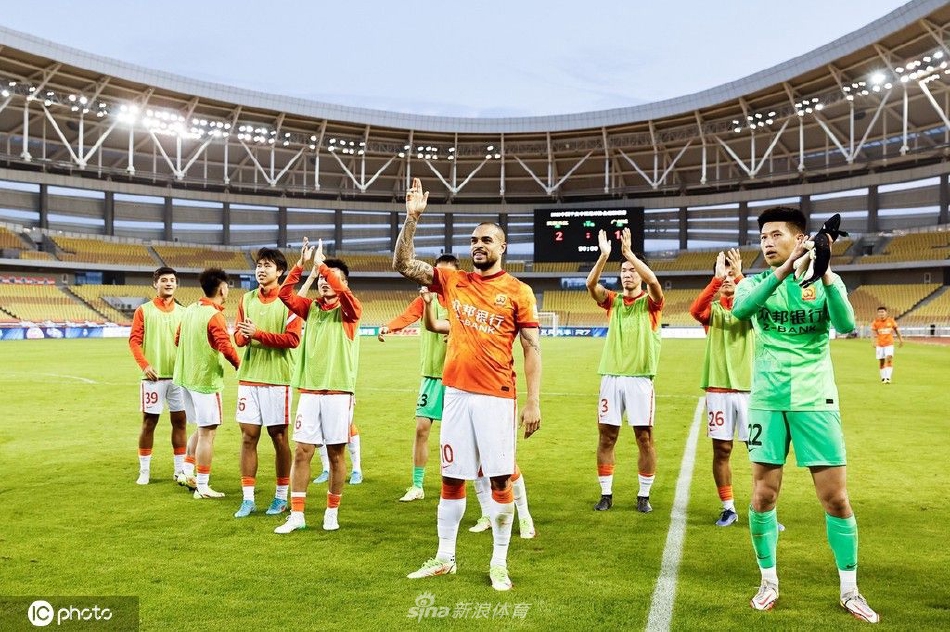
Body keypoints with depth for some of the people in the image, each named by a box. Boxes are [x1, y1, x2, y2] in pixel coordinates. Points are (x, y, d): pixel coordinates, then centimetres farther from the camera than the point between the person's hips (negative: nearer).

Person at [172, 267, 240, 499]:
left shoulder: (190, 310, 8)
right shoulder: (214, 315, -17)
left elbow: (177, 340, 18)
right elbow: (225, 346, -24)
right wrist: (238, 364, -7)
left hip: (186, 377, 8)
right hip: (206, 379, -8)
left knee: (202, 430, 22)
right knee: (207, 433, 0)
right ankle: (202, 487, 5)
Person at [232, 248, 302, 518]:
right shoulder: (247, 299, 11)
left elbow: (293, 338, -13)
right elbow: (238, 336, 10)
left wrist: (258, 334, -18)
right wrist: (243, 335, -13)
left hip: (277, 378, -4)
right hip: (248, 377, 4)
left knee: (278, 437, 4)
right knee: (248, 436, 5)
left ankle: (281, 497, 17)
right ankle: (248, 499, 13)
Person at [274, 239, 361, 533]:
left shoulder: (350, 311, -1)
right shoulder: (311, 308, 10)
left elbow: (344, 294, -22)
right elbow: (284, 293, -3)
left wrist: (321, 264, -20)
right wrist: (301, 264, -12)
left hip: (338, 393, -3)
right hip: (308, 391, 3)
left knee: (335, 454, 6)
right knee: (302, 452, 3)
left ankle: (332, 512, 20)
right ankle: (296, 515, 11)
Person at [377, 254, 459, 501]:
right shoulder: (426, 297, 3)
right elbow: (407, 316, -14)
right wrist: (388, 326, -35)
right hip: (430, 374, 1)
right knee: (421, 428, -1)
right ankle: (417, 486, 12)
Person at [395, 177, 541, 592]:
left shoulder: (518, 292, -1)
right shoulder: (452, 281, 8)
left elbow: (532, 348, -3)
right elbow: (402, 264, 5)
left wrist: (533, 401, -10)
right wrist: (412, 217, -6)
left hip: (497, 398, -3)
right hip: (456, 393, 3)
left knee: (500, 478, 2)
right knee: (451, 478, 11)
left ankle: (499, 563, 18)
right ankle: (444, 558, 25)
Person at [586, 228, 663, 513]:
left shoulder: (650, 303, 4)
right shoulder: (613, 301, 11)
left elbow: (653, 279, -17)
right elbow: (591, 283, -6)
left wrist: (629, 252, -20)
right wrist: (604, 255, -19)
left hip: (640, 379, -2)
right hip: (610, 377, 3)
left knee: (645, 438, 3)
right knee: (606, 436, 5)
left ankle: (644, 495, 16)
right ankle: (606, 494, 16)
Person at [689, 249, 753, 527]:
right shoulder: (712, 310, 6)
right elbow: (695, 309, -18)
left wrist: (739, 275, -27)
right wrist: (717, 277, -28)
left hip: (749, 389, 0)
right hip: (718, 390, 1)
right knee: (721, 450, 5)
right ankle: (728, 508, 18)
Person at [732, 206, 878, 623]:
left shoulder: (825, 281, 4)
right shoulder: (755, 283, 5)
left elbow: (845, 325, -13)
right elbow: (739, 310, -19)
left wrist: (825, 273, -22)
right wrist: (785, 270, -26)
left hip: (815, 400, 0)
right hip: (767, 401, 1)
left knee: (836, 498, 2)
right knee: (763, 496, 3)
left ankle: (849, 590, 19)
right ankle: (769, 581, 21)